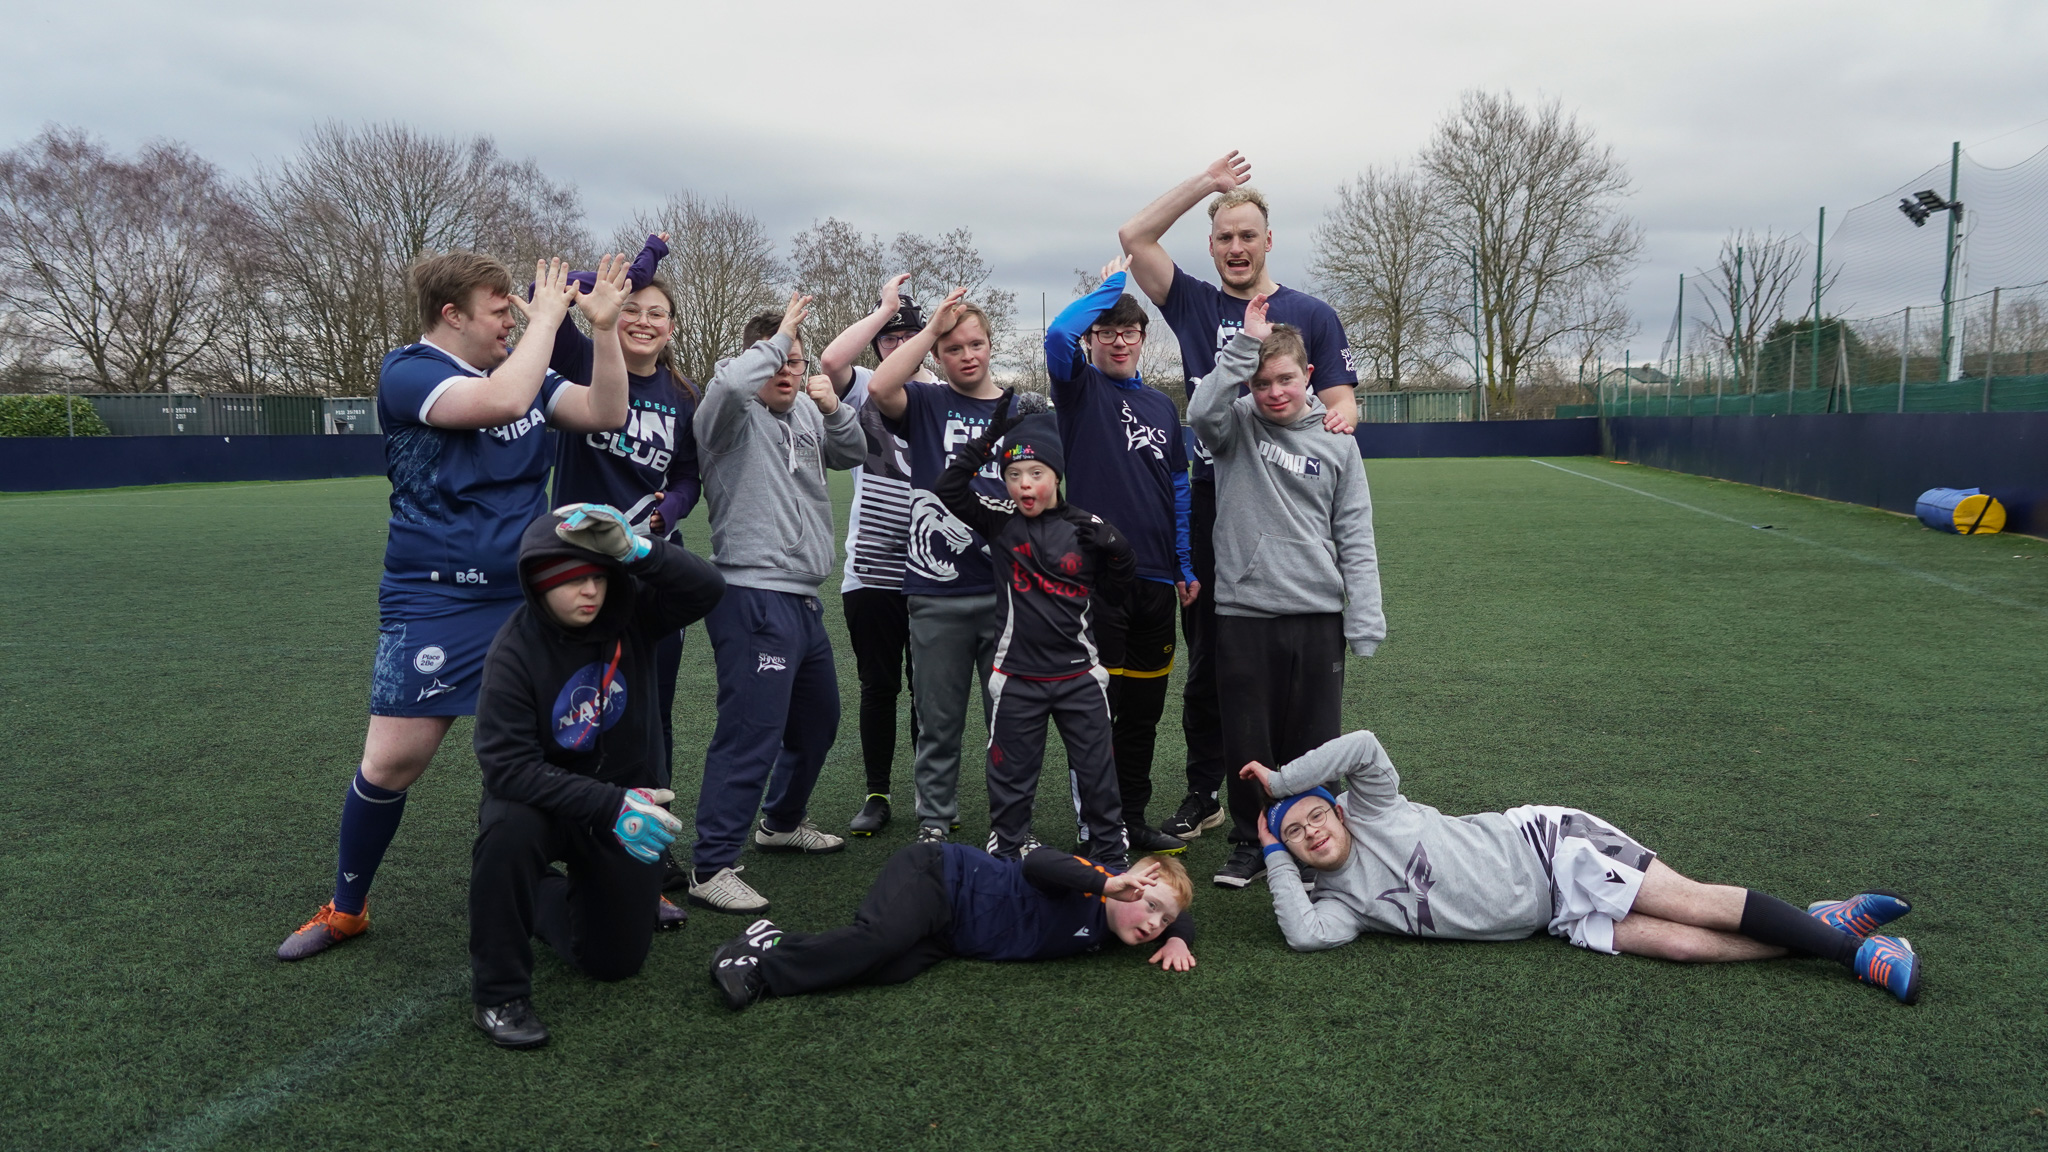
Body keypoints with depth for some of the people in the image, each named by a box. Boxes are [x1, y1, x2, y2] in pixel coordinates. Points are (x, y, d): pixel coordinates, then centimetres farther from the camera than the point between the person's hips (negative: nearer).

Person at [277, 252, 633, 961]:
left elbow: (605, 414, 3)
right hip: (436, 603, -5)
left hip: (529, 597, 5)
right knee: (391, 763, -3)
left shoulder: (523, 373, 10)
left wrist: (603, 326, -6)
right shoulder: (406, 373, -10)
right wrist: (545, 317, -16)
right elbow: (501, 401, -28)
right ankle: (346, 908, 20)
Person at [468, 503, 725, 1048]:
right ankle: (499, 994, -18)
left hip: (630, 796, 3)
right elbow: (507, 764, -28)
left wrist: (636, 550, -45)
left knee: (615, 961, 6)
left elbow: (707, 589, -29)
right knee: (509, 829, -39)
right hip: (546, 797, -3)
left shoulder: (630, 613, -14)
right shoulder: (515, 651, -22)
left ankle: (546, 898, 39)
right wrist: (609, 805, -38)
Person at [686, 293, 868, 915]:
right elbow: (730, 380, -30)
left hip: (802, 599, 9)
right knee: (752, 732, -12)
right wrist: (778, 337, -14)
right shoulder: (736, 414, -9)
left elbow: (855, 454, 16)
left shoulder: (805, 413, 14)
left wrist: (834, 408, -3)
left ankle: (782, 821, 43)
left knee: (818, 719, 23)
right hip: (753, 598, -9)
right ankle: (712, 868, -5)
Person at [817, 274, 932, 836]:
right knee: (879, 687, 7)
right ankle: (876, 795, 19)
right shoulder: (864, 390, 3)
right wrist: (884, 306, -10)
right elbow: (831, 359, -18)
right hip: (871, 571, -1)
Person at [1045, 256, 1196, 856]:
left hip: (1157, 579, 5)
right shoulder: (1080, 389, 2)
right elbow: (1058, 334, -19)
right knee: (1098, 709, 0)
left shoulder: (1162, 406, 16)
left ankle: (1134, 819, 25)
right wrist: (1112, 282, -8)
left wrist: (1187, 567, 10)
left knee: (1144, 708, 13)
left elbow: (1178, 488, 17)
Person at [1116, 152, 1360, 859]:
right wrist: (1206, 183, 5)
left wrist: (1340, 417, -21)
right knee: (1207, 662, 8)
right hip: (1210, 509, 2)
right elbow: (1134, 237, 4)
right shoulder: (1194, 305, 11)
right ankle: (1203, 796, 20)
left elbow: (1341, 403, 3)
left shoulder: (1311, 315, 6)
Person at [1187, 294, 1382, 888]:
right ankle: (1250, 844, 23)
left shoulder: (1336, 441, 6)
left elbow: (1355, 539, 4)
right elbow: (1203, 411, -23)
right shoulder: (1237, 424, 3)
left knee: (1313, 746, 7)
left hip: (1317, 616, 1)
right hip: (1243, 612, -1)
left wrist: (1365, 626, -2)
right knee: (1246, 744, 6)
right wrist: (1245, 344, -21)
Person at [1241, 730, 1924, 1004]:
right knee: (1678, 942, -9)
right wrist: (1275, 855, -9)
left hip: (1545, 844, -3)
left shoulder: (1373, 811, -7)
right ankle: (1854, 956, -3)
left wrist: (1280, 781, -14)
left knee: (1692, 906, -14)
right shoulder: (1338, 899, 3)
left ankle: (1823, 925, 3)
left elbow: (1363, 746, -24)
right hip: (1559, 918, 3)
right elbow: (1305, 935, -17)